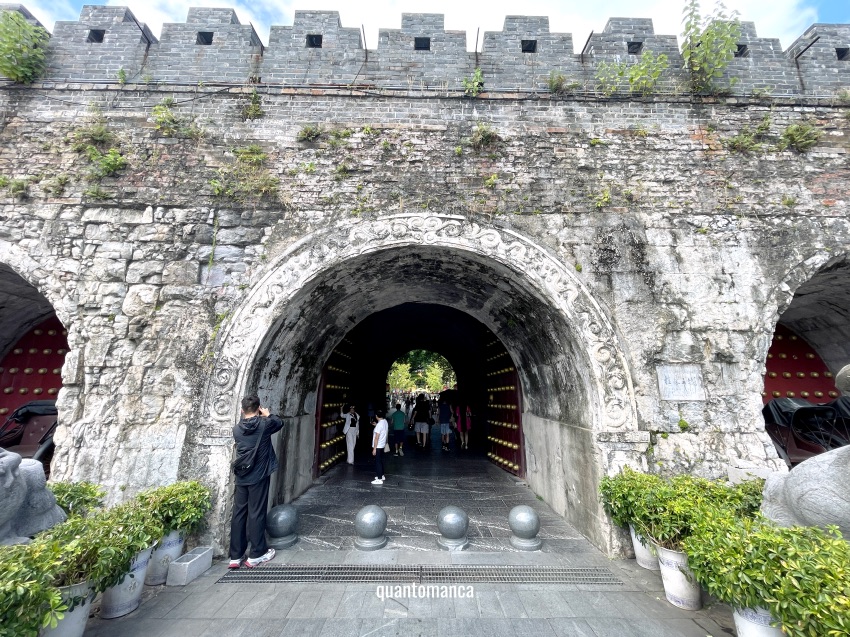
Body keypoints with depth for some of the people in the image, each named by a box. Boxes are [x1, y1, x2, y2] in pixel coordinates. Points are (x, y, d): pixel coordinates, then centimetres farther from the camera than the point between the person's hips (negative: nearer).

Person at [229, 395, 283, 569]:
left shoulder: (237, 429, -1)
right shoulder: (264, 424, -13)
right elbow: (280, 423, 7)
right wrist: (267, 415, 20)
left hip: (241, 478, 4)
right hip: (258, 477, -4)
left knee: (239, 514, 12)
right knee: (256, 514, 5)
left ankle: (235, 556, 21)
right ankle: (256, 555, 16)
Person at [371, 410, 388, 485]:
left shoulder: (379, 424, -25)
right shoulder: (385, 421, 2)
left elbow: (377, 438, -23)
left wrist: (374, 448, -18)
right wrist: (376, 425, 18)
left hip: (378, 446, -9)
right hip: (382, 445, 9)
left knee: (378, 462, 0)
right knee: (381, 461, 20)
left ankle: (379, 479, 7)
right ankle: (382, 475, 32)